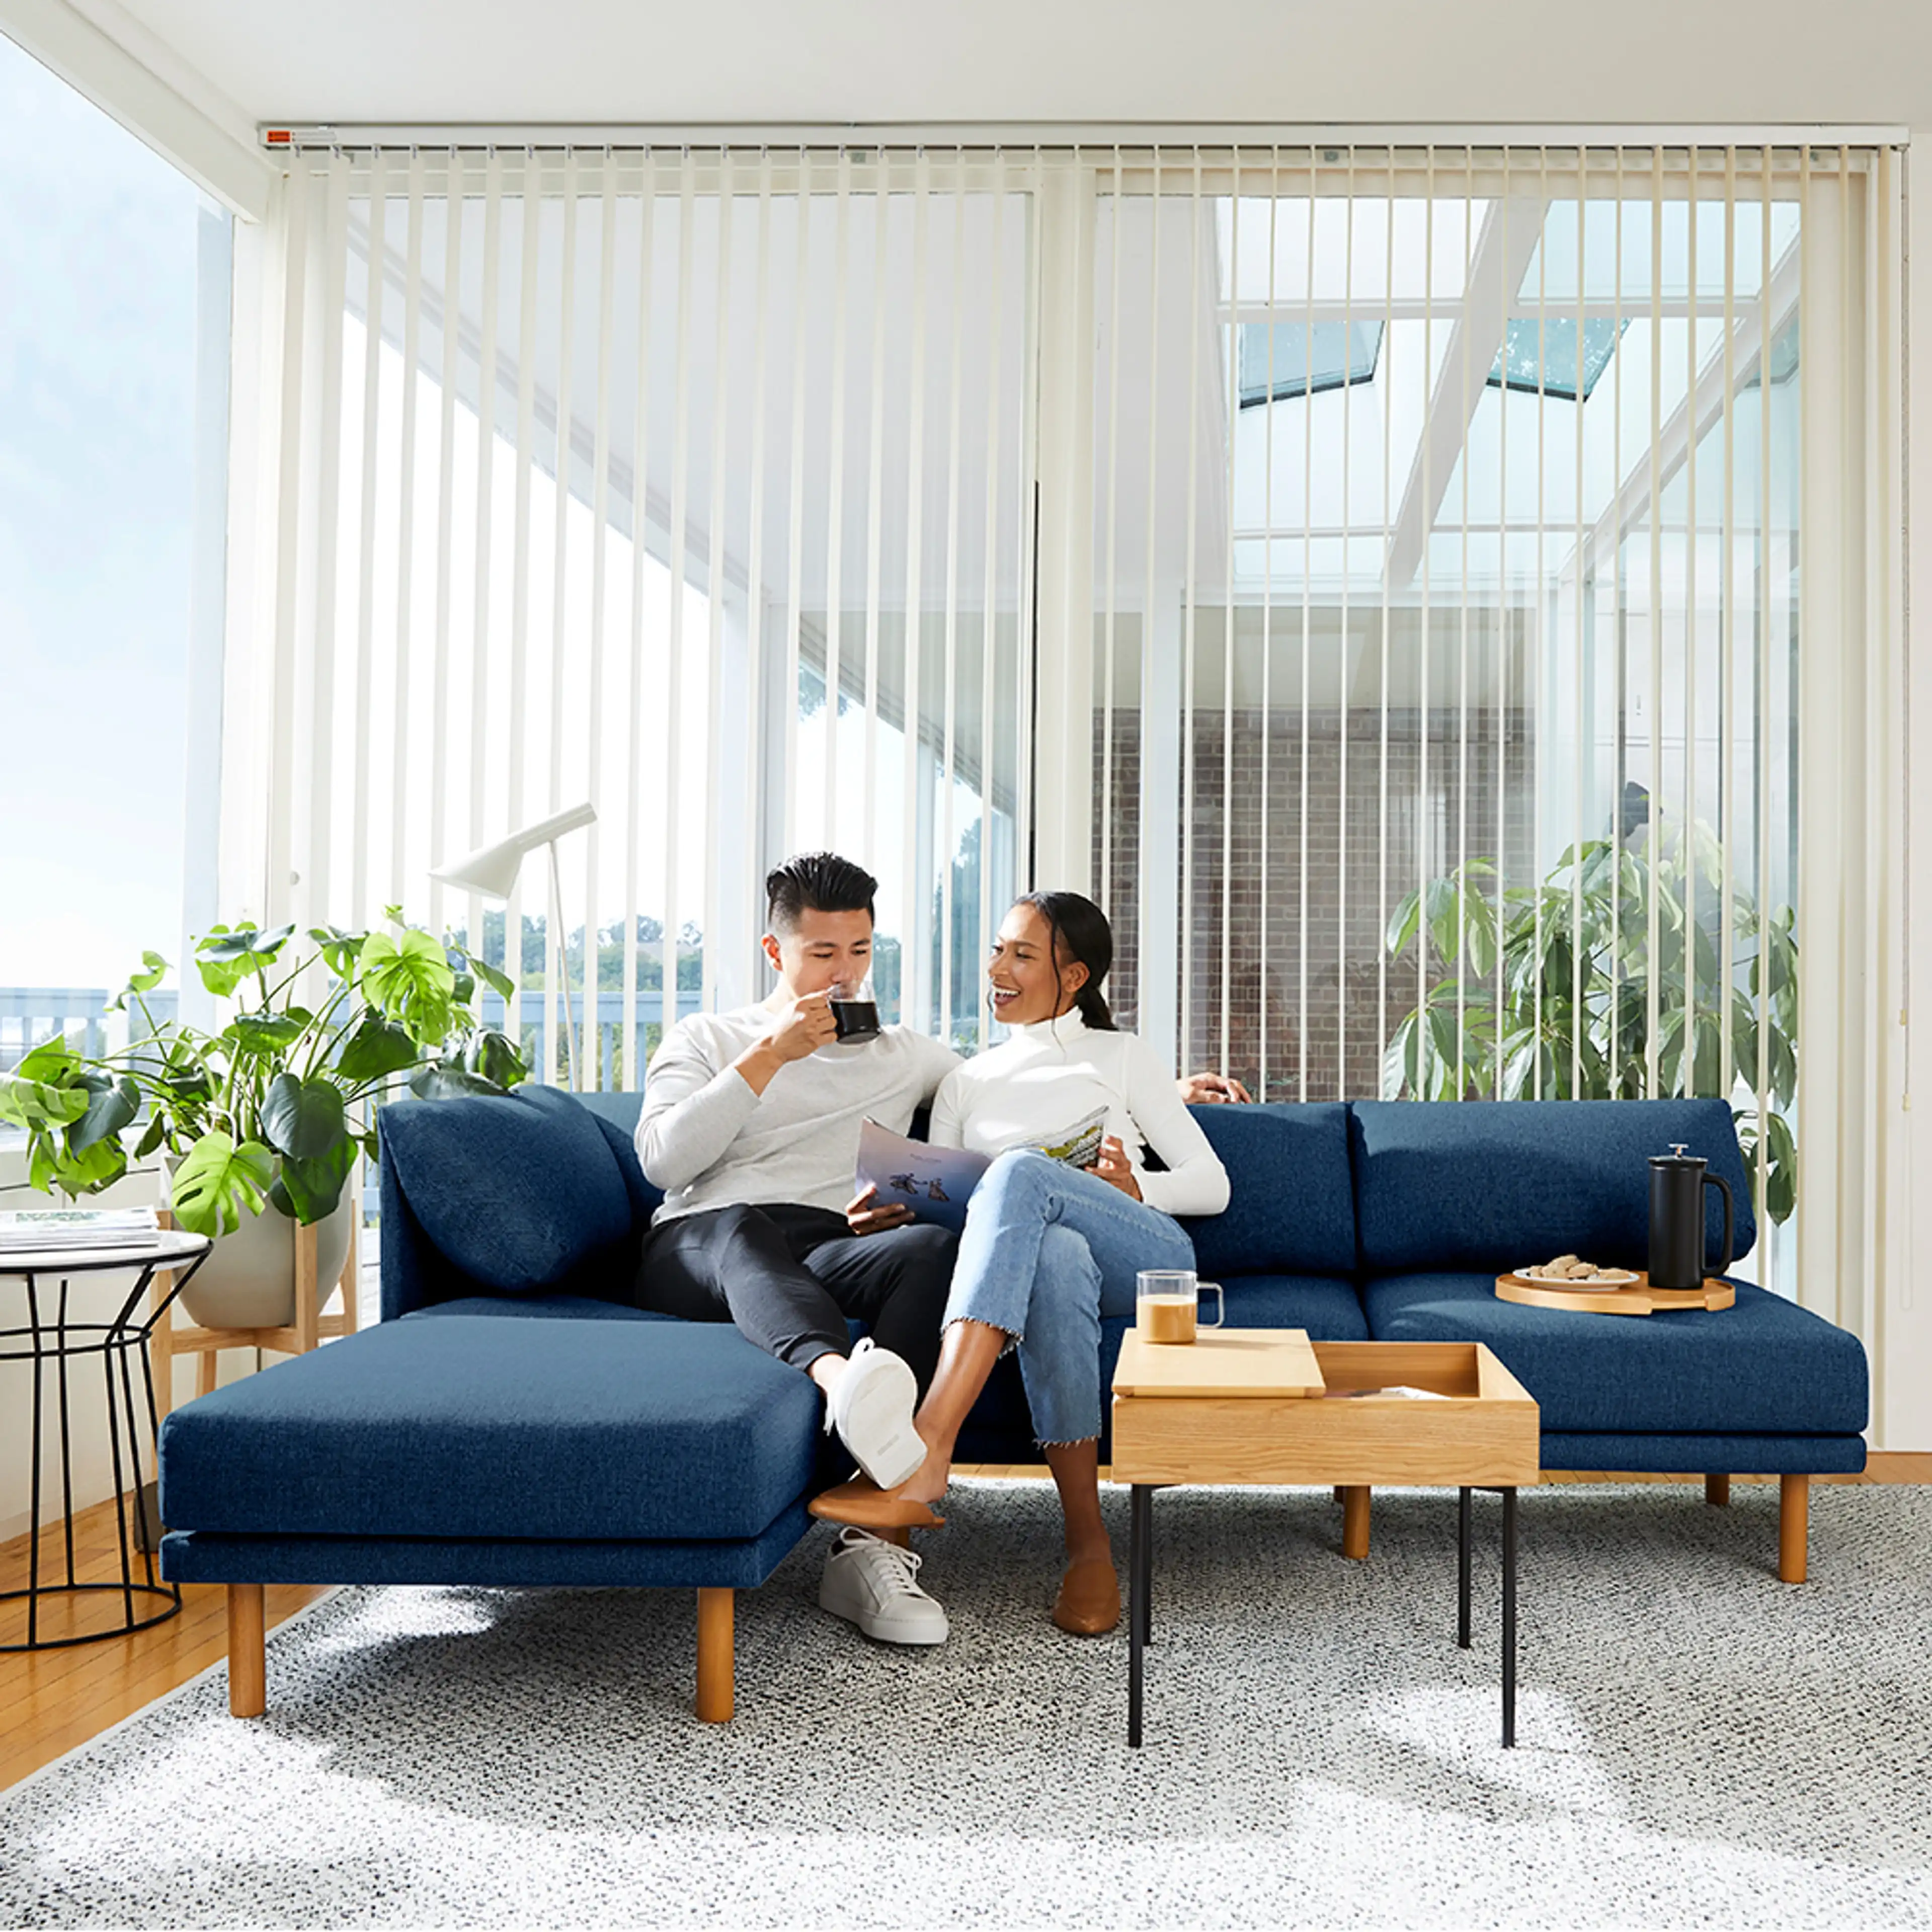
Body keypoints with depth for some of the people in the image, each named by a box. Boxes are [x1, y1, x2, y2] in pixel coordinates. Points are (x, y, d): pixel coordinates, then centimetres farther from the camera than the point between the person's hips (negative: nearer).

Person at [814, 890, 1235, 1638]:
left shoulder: (1121, 1055, 18)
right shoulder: (964, 1085, 26)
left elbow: (1213, 1185, 12)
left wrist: (1133, 1187, -8)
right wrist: (886, 1218, -6)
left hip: (1149, 1262, -1)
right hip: (1039, 1267, 2)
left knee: (1019, 1171, -34)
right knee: (1055, 1254, -40)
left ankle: (925, 1458, -49)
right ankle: (1087, 1543, -39)